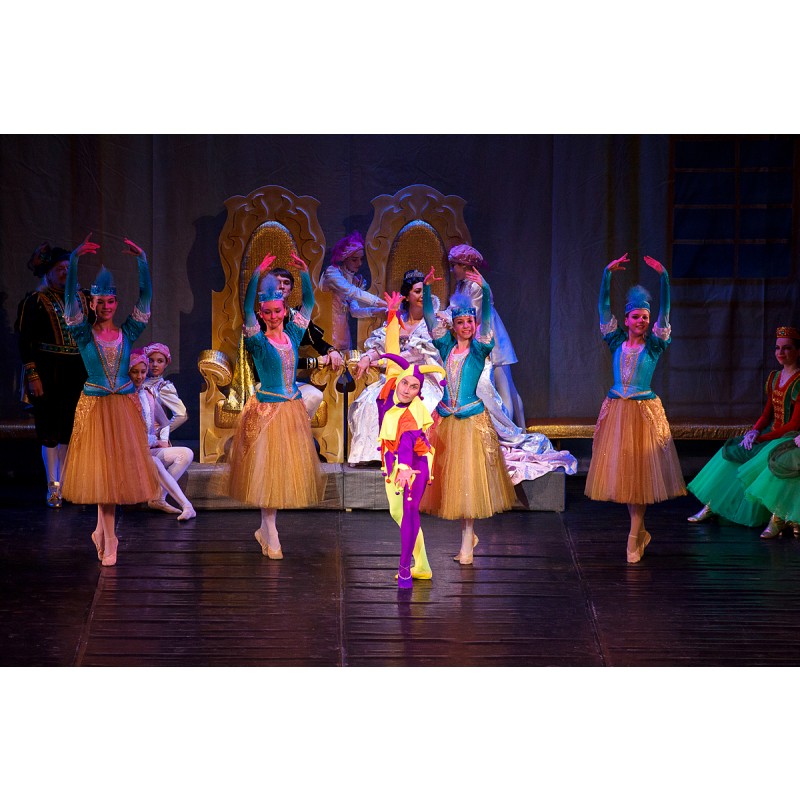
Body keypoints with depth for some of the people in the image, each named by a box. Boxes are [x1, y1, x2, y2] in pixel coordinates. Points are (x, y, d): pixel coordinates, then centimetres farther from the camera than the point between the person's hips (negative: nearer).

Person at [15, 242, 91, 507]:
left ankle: (64, 485, 12)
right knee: (50, 430, -1)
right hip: (48, 373, -4)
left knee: (70, 428, 4)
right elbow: (24, 341, -5)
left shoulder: (82, 298, 10)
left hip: (77, 372, 4)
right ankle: (53, 488, 5)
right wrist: (32, 375, -12)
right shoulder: (36, 301, -3)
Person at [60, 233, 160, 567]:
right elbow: (71, 297, -15)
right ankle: (109, 539, 5)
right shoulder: (84, 333, -3)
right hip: (95, 405, -2)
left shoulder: (127, 333, 2)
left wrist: (141, 260, -17)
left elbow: (145, 297, -6)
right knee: (100, 468, 0)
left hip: (125, 406, 2)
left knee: (119, 467, 6)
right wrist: (75, 260, -27)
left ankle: (102, 529, 23)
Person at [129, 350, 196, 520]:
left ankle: (159, 498, -23)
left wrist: (163, 441, 5)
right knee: (155, 463, -37)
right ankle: (186, 506, -37)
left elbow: (165, 423, 25)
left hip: (151, 449, 7)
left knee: (186, 453, -17)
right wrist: (154, 440, -7)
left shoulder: (149, 395, 15)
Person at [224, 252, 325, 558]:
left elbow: (308, 303, 3)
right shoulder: (258, 341, -8)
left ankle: (265, 529, 25)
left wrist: (304, 273, -10)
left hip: (293, 409, 5)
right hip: (267, 409, -5)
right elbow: (247, 310, -22)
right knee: (266, 469, -2)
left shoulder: (292, 334, 5)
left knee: (287, 468, 10)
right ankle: (272, 538, 2)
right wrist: (257, 275, -31)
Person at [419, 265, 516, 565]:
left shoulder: (479, 349, -3)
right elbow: (429, 318, -1)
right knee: (446, 475, 9)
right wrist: (426, 288, -15)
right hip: (445, 419, 4)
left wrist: (484, 289, -32)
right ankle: (468, 533, 25)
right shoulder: (447, 346, 6)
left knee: (468, 477, -3)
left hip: (472, 420, -4)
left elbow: (486, 318, -17)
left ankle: (467, 543, 1)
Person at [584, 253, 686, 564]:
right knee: (620, 470, 7)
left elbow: (664, 311, -12)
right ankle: (640, 532, 23)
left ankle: (634, 538, 0)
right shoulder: (617, 341, 5)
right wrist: (608, 273, -14)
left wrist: (663, 276, -23)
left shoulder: (654, 345, 0)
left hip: (645, 411, -3)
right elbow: (604, 308, -2)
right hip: (616, 410, 3)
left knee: (640, 471, -3)